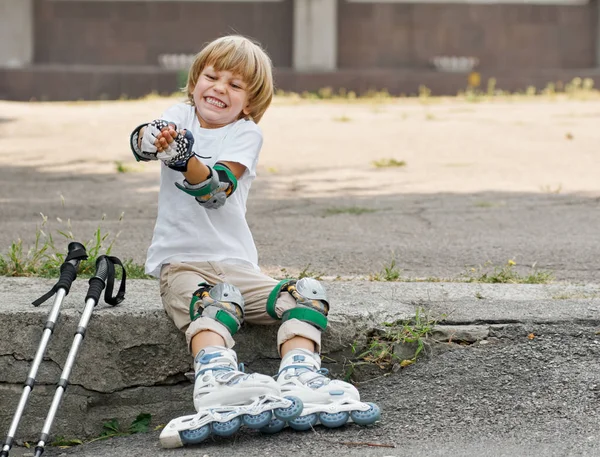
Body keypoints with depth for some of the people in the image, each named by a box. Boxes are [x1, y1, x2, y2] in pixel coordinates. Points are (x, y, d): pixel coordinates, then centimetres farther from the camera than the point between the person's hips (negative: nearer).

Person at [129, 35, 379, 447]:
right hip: (179, 263, -2)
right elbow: (141, 141, -16)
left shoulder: (245, 133, 5)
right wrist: (152, 139, -41)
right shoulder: (181, 116, 9)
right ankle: (217, 382, -58)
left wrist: (183, 156, -35)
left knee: (308, 294, -19)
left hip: (236, 264, 2)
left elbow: (216, 189, -15)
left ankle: (298, 382, -38)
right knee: (216, 301, -34)